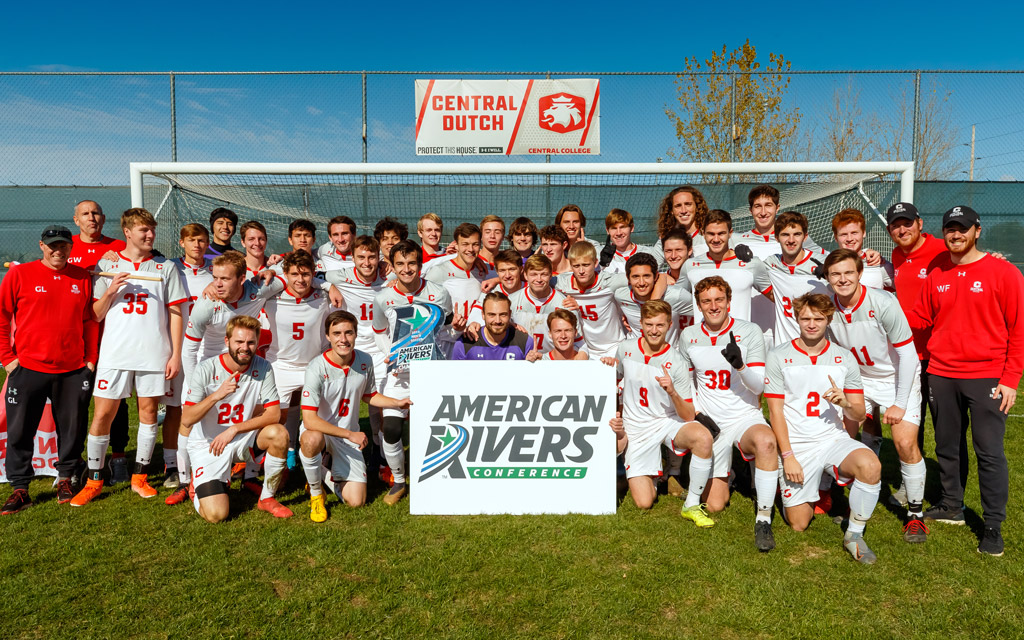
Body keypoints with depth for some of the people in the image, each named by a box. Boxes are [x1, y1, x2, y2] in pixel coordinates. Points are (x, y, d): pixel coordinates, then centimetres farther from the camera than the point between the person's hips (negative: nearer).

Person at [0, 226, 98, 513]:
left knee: (72, 429, 8)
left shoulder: (83, 277, 6)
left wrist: (91, 360, 6)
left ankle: (66, 479, 26)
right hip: (28, 369, -1)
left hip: (74, 370, 2)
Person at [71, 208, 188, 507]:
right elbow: (96, 314, 10)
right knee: (102, 415, 1)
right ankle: (94, 480, 16)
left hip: (154, 353, 0)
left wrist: (176, 354, -1)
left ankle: (139, 477, 19)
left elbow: (175, 313, 5)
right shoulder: (106, 265, 9)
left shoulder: (167, 267, 7)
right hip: (115, 353, 0)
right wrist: (110, 291, -10)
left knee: (148, 411, 6)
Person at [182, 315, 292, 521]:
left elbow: (274, 414, -14)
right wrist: (217, 395, -34)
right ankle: (199, 485, 20)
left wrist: (234, 429, -22)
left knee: (279, 434, -29)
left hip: (244, 439, 3)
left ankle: (267, 498, -5)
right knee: (216, 514, -17)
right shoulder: (206, 370, -15)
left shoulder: (262, 368, -9)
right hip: (208, 445, -2)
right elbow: (187, 419, -19)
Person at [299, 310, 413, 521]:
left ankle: (330, 475, 27)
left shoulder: (365, 361, -7)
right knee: (312, 440, -41)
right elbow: (309, 419, -27)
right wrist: (350, 434, -26)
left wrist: (398, 403, -4)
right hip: (319, 429, -3)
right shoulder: (317, 368, -23)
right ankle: (316, 492, -10)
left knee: (356, 501, -6)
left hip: (349, 436, 4)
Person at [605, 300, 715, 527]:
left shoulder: (675, 361, -10)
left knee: (702, 436, -36)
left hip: (670, 422, -1)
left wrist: (672, 392, -29)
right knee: (644, 503, -10)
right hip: (637, 428, 1)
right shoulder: (625, 349, -2)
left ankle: (692, 505, -17)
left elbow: (688, 417, -12)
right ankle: (647, 478, 27)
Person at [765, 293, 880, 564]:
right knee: (799, 524, -2)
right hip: (796, 444, -1)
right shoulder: (778, 357, -2)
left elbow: (858, 416, 7)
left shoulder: (845, 358, 5)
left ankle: (854, 534, -9)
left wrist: (846, 403, -18)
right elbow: (776, 411, -3)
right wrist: (788, 456, -11)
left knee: (871, 465, -31)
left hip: (834, 439, 2)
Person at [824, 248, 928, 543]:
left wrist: (900, 404, -17)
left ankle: (916, 514, 5)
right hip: (860, 379, 4)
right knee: (864, 440, -2)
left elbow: (908, 355, -18)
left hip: (898, 378, -4)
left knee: (905, 444, -12)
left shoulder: (883, 303, -24)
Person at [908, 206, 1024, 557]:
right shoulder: (936, 276, 8)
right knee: (946, 446, 14)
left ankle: (993, 525, 9)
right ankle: (951, 507, 31)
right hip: (941, 374, 4)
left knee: (989, 451, -2)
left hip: (986, 377, -4)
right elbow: (920, 318, 14)